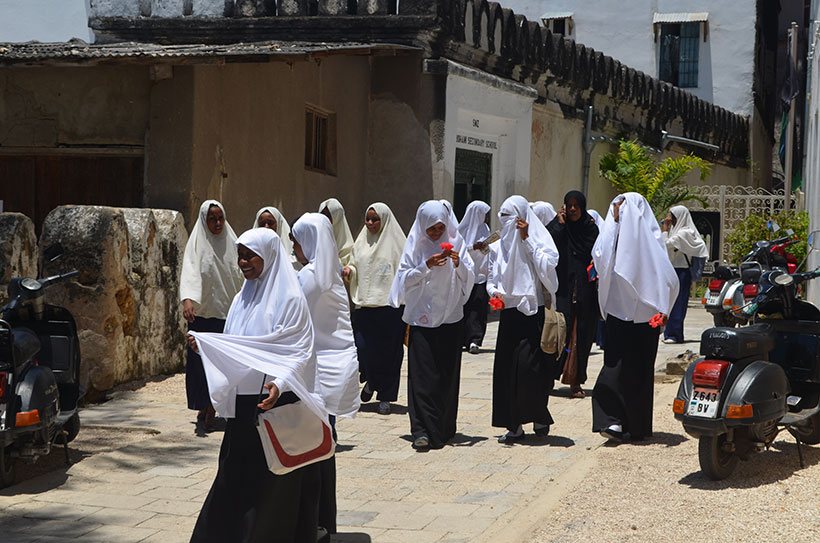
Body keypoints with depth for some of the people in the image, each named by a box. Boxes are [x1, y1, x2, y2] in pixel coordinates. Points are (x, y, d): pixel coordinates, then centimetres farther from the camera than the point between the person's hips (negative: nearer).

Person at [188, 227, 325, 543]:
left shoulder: (290, 299, -10)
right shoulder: (244, 298, 12)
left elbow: (300, 353, -15)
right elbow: (232, 349, 14)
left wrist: (279, 384, -31)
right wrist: (204, 345, -4)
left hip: (277, 403, -7)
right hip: (244, 404, 7)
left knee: (274, 483, 0)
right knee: (236, 479, 10)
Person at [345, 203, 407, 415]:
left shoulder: (396, 243, 0)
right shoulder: (361, 243, 14)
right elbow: (354, 266, 22)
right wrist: (349, 270, -2)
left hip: (389, 304, -4)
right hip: (364, 305, 4)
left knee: (388, 350, 0)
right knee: (361, 346, -4)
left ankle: (385, 397, 11)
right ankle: (371, 381, 25)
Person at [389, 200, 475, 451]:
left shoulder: (456, 243, 4)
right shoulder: (416, 244, 2)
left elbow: (469, 280, 3)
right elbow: (405, 279, -1)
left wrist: (459, 264, -16)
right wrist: (426, 266, -15)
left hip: (451, 318, 1)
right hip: (422, 318, -1)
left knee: (447, 374, 5)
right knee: (422, 374, -8)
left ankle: (444, 428, 15)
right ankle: (422, 430, -10)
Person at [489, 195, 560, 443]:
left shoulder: (538, 239, -2)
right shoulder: (502, 244, 12)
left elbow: (547, 268, -18)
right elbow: (492, 277, 18)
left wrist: (526, 239, -14)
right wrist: (493, 291, -4)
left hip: (532, 313, -5)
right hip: (508, 314, 5)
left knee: (528, 367, -10)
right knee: (506, 369, 1)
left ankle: (540, 418, 10)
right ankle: (514, 425, 8)